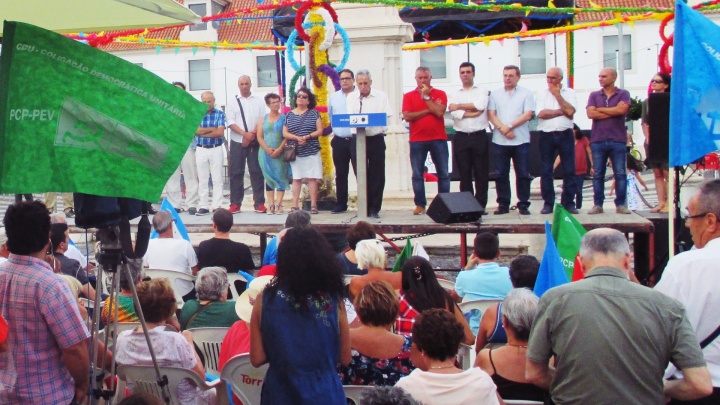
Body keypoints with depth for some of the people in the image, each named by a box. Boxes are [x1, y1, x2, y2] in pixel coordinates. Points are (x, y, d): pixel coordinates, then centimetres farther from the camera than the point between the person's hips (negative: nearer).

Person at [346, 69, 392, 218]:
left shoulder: (381, 96, 5)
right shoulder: (351, 97, 11)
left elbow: (386, 116, -4)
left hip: (376, 138, -1)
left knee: (377, 175, 0)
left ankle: (374, 208, 8)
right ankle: (364, 207, 12)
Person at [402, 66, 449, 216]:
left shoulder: (440, 94, 6)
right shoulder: (408, 96, 7)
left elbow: (439, 112, -10)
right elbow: (407, 116, -7)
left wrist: (426, 96, -7)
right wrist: (429, 110, -8)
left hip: (438, 138, 0)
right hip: (417, 140, 0)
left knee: (443, 173, 2)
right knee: (417, 174, 0)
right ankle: (420, 204, 6)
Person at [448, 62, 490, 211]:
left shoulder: (482, 90, 9)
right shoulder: (454, 94, 13)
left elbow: (481, 105, -12)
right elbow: (453, 113, -5)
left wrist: (460, 106, -5)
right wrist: (473, 113, -10)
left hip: (479, 136, -1)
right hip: (461, 137, 1)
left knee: (481, 173, 0)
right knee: (464, 174, 4)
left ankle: (481, 204, 5)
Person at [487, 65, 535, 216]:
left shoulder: (526, 94, 5)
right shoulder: (495, 94, 12)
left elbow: (528, 114, -5)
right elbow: (491, 115, 4)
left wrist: (510, 127, -12)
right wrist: (502, 129, -12)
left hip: (521, 140, -2)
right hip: (500, 140, 2)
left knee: (523, 174, 0)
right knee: (501, 174, 4)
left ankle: (523, 204, 6)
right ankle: (503, 204, 10)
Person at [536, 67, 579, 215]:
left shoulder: (569, 93, 7)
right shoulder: (541, 94, 7)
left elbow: (570, 111, -9)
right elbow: (541, 114, -9)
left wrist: (557, 95, -6)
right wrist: (561, 111, -9)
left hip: (565, 135, 0)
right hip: (547, 136, 0)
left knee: (569, 170, 0)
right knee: (546, 171, 1)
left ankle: (569, 203, 7)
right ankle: (548, 203, 8)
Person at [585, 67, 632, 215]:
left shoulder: (623, 94, 7)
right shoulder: (594, 95, 12)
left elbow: (621, 109, -13)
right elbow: (590, 113, -4)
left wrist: (600, 109, -3)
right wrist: (613, 112, -5)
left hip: (618, 140, -2)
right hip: (598, 140, 2)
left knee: (620, 174, -1)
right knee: (598, 174, 2)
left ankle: (620, 204, 5)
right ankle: (597, 204, 7)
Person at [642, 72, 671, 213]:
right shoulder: (647, 102, 14)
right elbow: (644, 122, 12)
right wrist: (647, 137, -2)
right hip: (651, 142, 6)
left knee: (667, 173, -7)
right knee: (657, 174, 7)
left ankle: (669, 203, -6)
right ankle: (661, 203, 9)